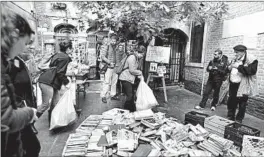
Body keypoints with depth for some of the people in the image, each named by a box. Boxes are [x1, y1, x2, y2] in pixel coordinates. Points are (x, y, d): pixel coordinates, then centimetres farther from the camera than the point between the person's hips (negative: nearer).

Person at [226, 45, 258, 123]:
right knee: (231, 103, 13)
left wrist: (238, 66, -24)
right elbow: (230, 70, 25)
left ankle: (238, 121, 18)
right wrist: (229, 68, 2)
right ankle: (230, 119, 28)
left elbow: (252, 71, -23)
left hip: (243, 87, -7)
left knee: (242, 106, 4)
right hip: (233, 85, 7)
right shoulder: (235, 60, 14)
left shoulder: (251, 60, -9)